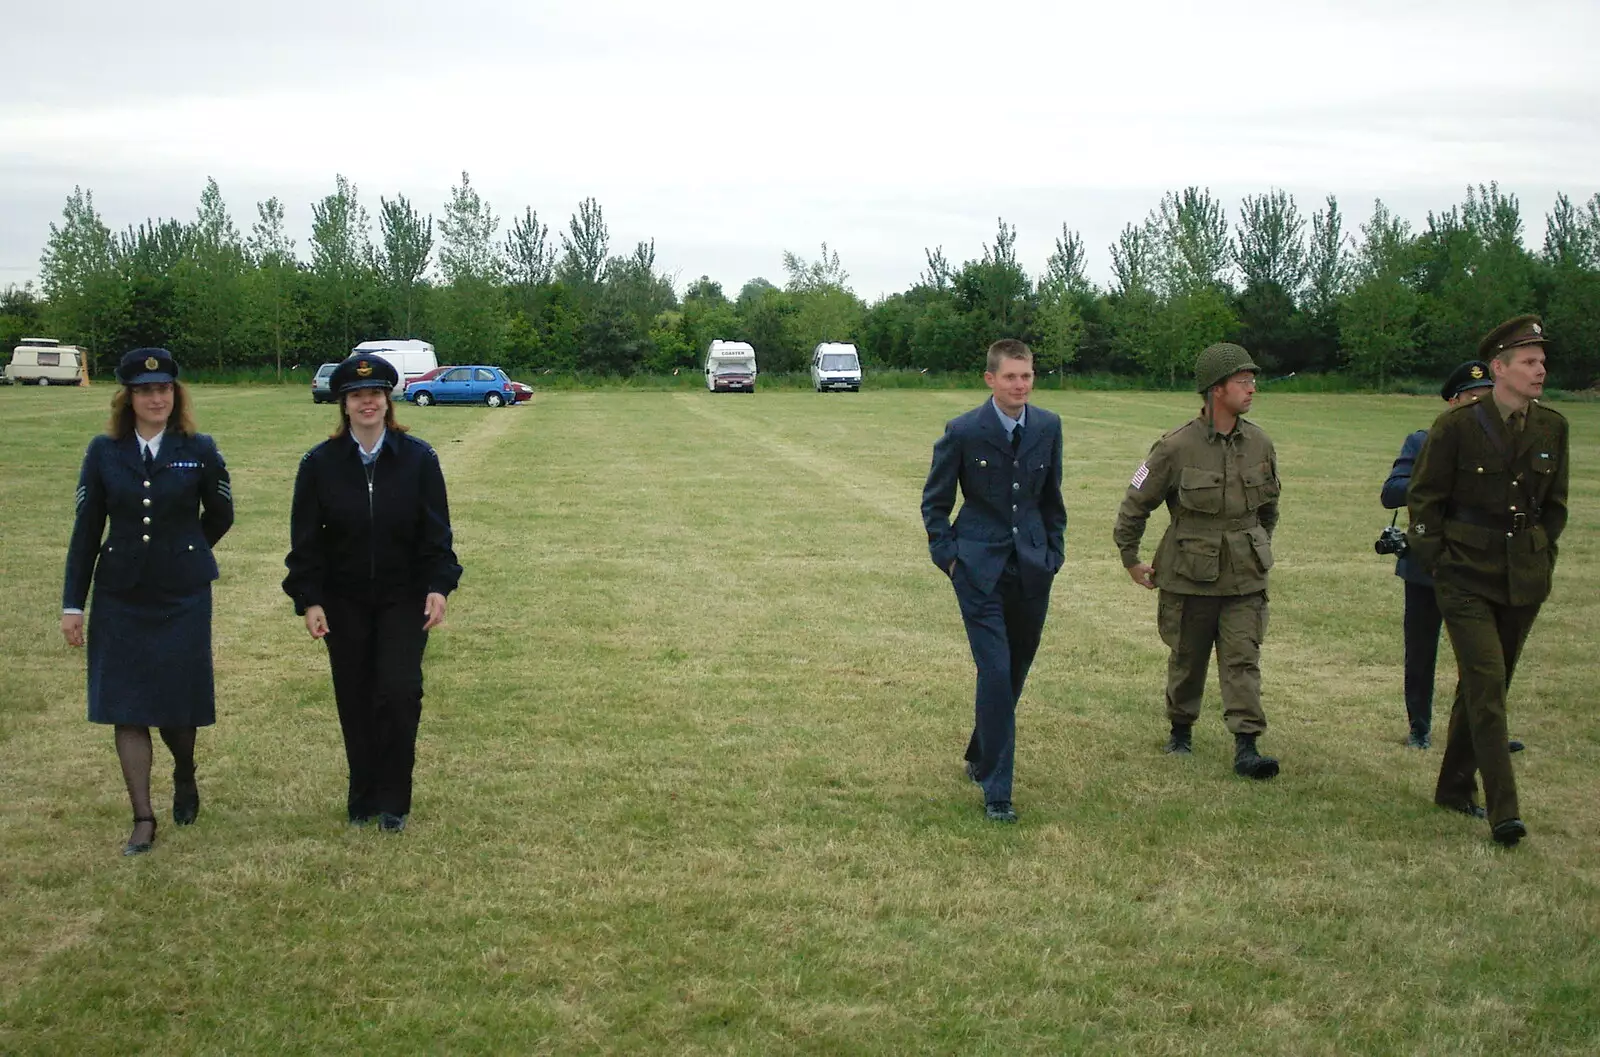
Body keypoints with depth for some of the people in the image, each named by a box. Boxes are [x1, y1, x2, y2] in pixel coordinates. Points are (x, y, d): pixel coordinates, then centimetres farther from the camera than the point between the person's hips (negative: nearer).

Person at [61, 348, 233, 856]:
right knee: (127, 708, 1)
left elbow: (219, 516, 10)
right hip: (120, 598, 1)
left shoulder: (200, 450, -4)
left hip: (184, 597, -1)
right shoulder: (104, 451, -1)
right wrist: (73, 604, 1)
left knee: (177, 704, 3)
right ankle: (143, 820, 9)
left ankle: (185, 776, 35)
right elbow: (86, 530, 1)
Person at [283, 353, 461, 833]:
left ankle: (393, 801, 6)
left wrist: (439, 586, -14)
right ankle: (363, 798, 20)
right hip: (344, 601, 1)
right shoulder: (320, 464, -3)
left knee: (399, 694, -9)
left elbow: (436, 532, -3)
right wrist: (308, 600, -8)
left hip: (403, 599, -1)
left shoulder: (418, 459, -4)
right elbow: (306, 539, -1)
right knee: (355, 701, 5)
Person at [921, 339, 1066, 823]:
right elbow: (935, 502, 1)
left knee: (1016, 670, 13)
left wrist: (1054, 551, 11)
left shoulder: (1048, 427, 3)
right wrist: (947, 556, -4)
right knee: (995, 672, -11)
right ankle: (996, 791, -5)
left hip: (1032, 565, 5)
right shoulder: (963, 431, -10)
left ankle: (980, 756, 37)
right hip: (980, 566, -4)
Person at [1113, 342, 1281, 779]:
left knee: (1243, 660, -6)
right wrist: (1130, 559, 4)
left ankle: (1246, 748, -8)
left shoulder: (1260, 444, 2)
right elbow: (1135, 504, -1)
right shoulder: (1177, 447, -12)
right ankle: (1181, 730, 33)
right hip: (1190, 576, -2)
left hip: (1245, 578, 3)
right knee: (1187, 658, 12)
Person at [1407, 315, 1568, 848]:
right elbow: (1424, 499, -3)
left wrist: (1542, 559, 9)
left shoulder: (1551, 428, 4)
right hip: (1466, 578, -5)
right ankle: (1503, 811, -12)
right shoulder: (1456, 426, -10)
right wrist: (1438, 563, -5)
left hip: (1524, 580, 5)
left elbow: (1554, 504, 16)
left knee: (1485, 684, 13)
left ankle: (1455, 787, 28)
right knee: (1487, 683, -12)